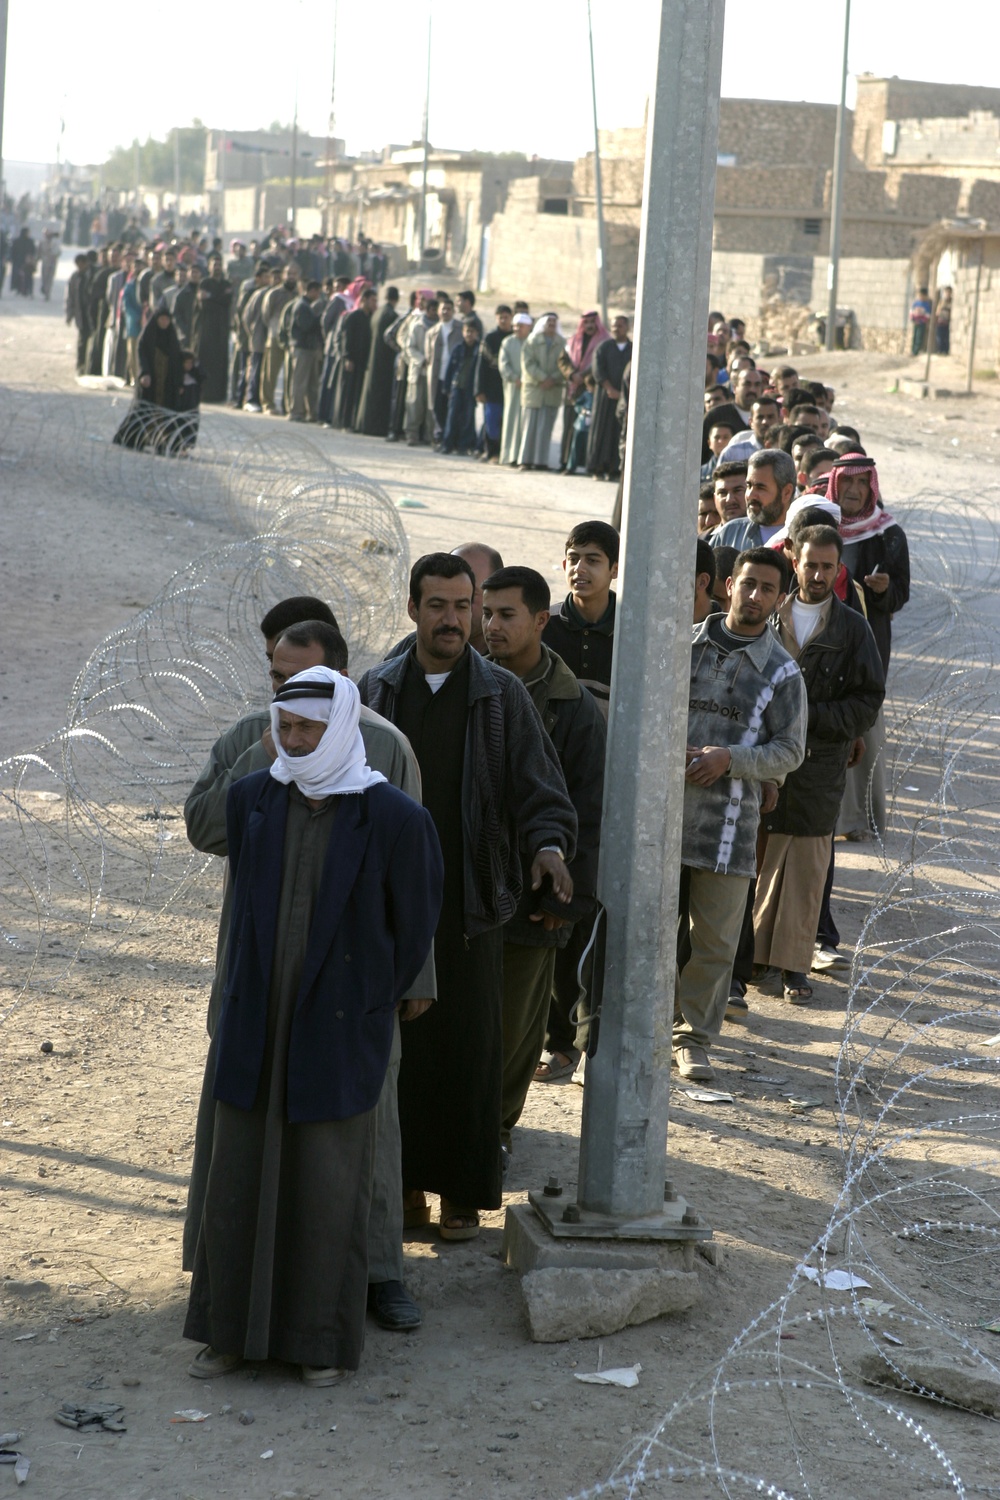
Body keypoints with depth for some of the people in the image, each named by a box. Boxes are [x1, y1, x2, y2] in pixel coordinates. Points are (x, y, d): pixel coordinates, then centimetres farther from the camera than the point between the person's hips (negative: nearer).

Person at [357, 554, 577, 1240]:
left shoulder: (502, 694, 3)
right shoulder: (378, 690, 8)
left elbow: (537, 782, -1)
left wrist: (549, 843, -19)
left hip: (470, 901, -2)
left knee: (469, 1048, 1)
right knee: (396, 1044, 3)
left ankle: (464, 1192, 11)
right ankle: (403, 1181, 14)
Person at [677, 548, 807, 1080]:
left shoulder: (782, 672, 2)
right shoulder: (685, 643, 6)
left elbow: (790, 752, 2)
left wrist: (730, 758, -13)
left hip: (728, 821, -1)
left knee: (715, 941, 3)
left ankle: (693, 1038, 16)